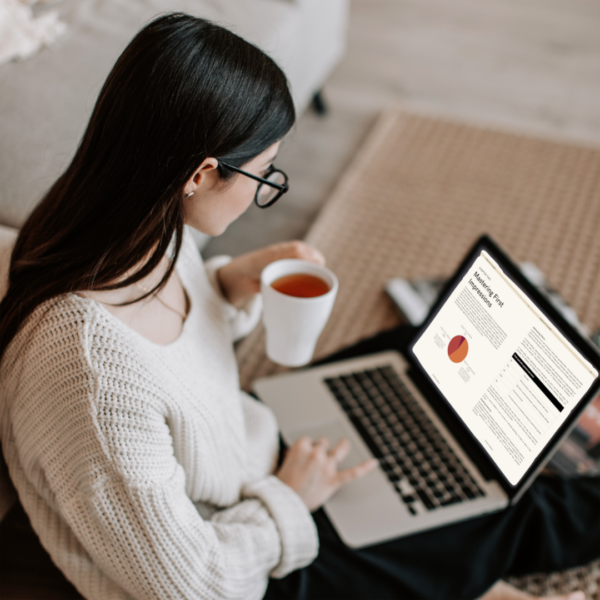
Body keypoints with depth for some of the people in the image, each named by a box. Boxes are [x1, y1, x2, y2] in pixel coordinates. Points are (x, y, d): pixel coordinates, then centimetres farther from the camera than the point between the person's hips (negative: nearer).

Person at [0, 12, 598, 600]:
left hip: (255, 459, 7)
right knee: (506, 524, 7)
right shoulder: (93, 375, -42)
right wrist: (287, 499, -13)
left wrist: (230, 285, -10)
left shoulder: (146, 231, -16)